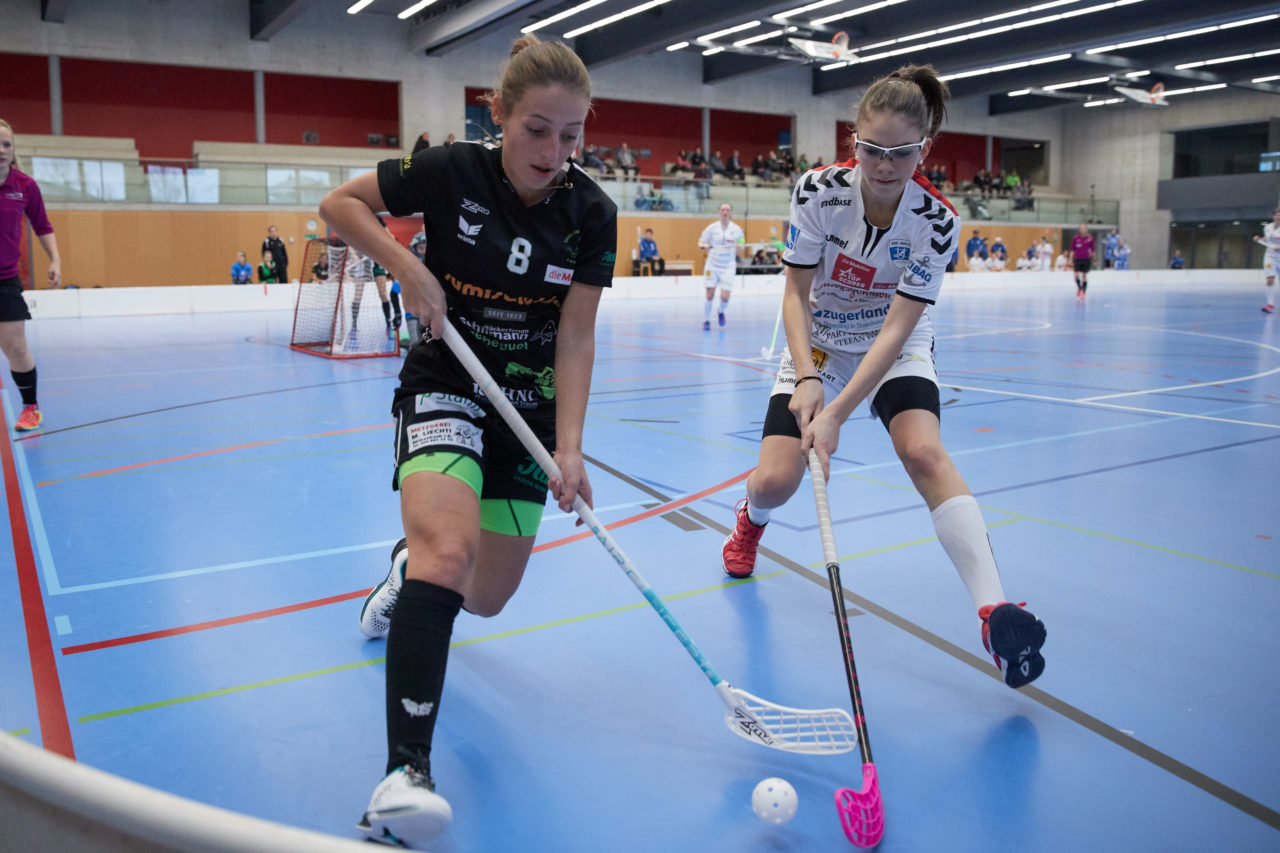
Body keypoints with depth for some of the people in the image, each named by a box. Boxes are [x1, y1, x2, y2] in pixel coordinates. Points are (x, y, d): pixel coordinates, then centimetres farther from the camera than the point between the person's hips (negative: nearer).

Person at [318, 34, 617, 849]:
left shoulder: (591, 213, -8)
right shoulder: (451, 172, -13)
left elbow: (575, 336, -10)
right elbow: (339, 203, -2)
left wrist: (569, 447, -19)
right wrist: (408, 267, -18)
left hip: (530, 403, 3)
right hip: (443, 386, -3)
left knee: (486, 599, 9)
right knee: (449, 550, -30)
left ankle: (408, 569, 46)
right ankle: (406, 772, -26)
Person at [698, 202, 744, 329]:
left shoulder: (737, 229, 1)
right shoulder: (711, 228, -1)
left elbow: (740, 247, 13)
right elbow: (700, 242, 7)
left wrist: (739, 247, -11)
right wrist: (704, 246, -16)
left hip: (728, 267, 0)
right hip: (712, 265, 0)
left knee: (725, 296, -9)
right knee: (710, 294, -4)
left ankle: (721, 312, 26)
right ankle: (706, 321, 14)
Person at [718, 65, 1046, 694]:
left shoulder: (937, 220, -21)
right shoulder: (819, 193, -21)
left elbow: (896, 329, -24)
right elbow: (796, 294, -14)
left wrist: (837, 413, -33)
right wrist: (806, 379, -29)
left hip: (895, 347, 0)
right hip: (818, 342, 1)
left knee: (924, 452, -27)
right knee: (778, 478, -13)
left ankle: (995, 610, -28)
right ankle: (750, 517, 27)